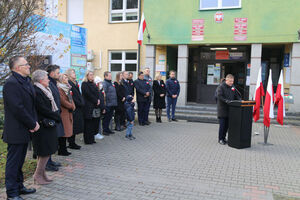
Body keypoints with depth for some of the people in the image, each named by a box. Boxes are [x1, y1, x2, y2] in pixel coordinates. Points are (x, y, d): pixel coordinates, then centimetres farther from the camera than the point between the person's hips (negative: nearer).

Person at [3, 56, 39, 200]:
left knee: (19, 161, 18)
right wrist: (32, 124, -14)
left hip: (25, 130, 9)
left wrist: (35, 122, 1)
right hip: (16, 131, -9)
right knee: (13, 162, 2)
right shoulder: (11, 83, -17)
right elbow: (18, 108, -22)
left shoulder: (26, 81, 13)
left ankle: (19, 186, 31)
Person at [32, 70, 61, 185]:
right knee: (45, 152, -3)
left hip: (48, 125, 10)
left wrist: (56, 115, 2)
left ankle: (41, 174, 24)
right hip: (43, 126, -10)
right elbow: (43, 109, -20)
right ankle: (38, 175, 10)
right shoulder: (36, 92, -18)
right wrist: (57, 116, -10)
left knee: (45, 152, 14)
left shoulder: (44, 90, 14)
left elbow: (51, 106, 17)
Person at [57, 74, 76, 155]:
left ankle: (64, 149, 17)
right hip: (63, 112, -9)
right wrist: (71, 106, -9)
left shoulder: (67, 88, 18)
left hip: (68, 112, 9)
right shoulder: (59, 89, -13)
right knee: (63, 132, -5)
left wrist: (73, 106, 2)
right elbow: (62, 100, -20)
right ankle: (61, 150, 3)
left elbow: (70, 99, 20)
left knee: (66, 131, 11)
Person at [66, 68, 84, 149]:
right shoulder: (68, 83, -12)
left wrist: (81, 103, 10)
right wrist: (80, 103, -16)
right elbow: (71, 96, -19)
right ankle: (71, 143, 5)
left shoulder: (75, 82, 16)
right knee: (73, 125, -4)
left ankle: (72, 142, 19)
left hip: (78, 107, 9)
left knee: (76, 126, 11)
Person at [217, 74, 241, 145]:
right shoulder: (221, 87, -9)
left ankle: (224, 137, 23)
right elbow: (220, 96, -17)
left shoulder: (233, 87, 11)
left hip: (229, 109, 6)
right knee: (222, 125, -2)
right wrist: (226, 101, -28)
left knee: (227, 125, 10)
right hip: (222, 109, -6)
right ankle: (220, 139, 10)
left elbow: (236, 95, 16)